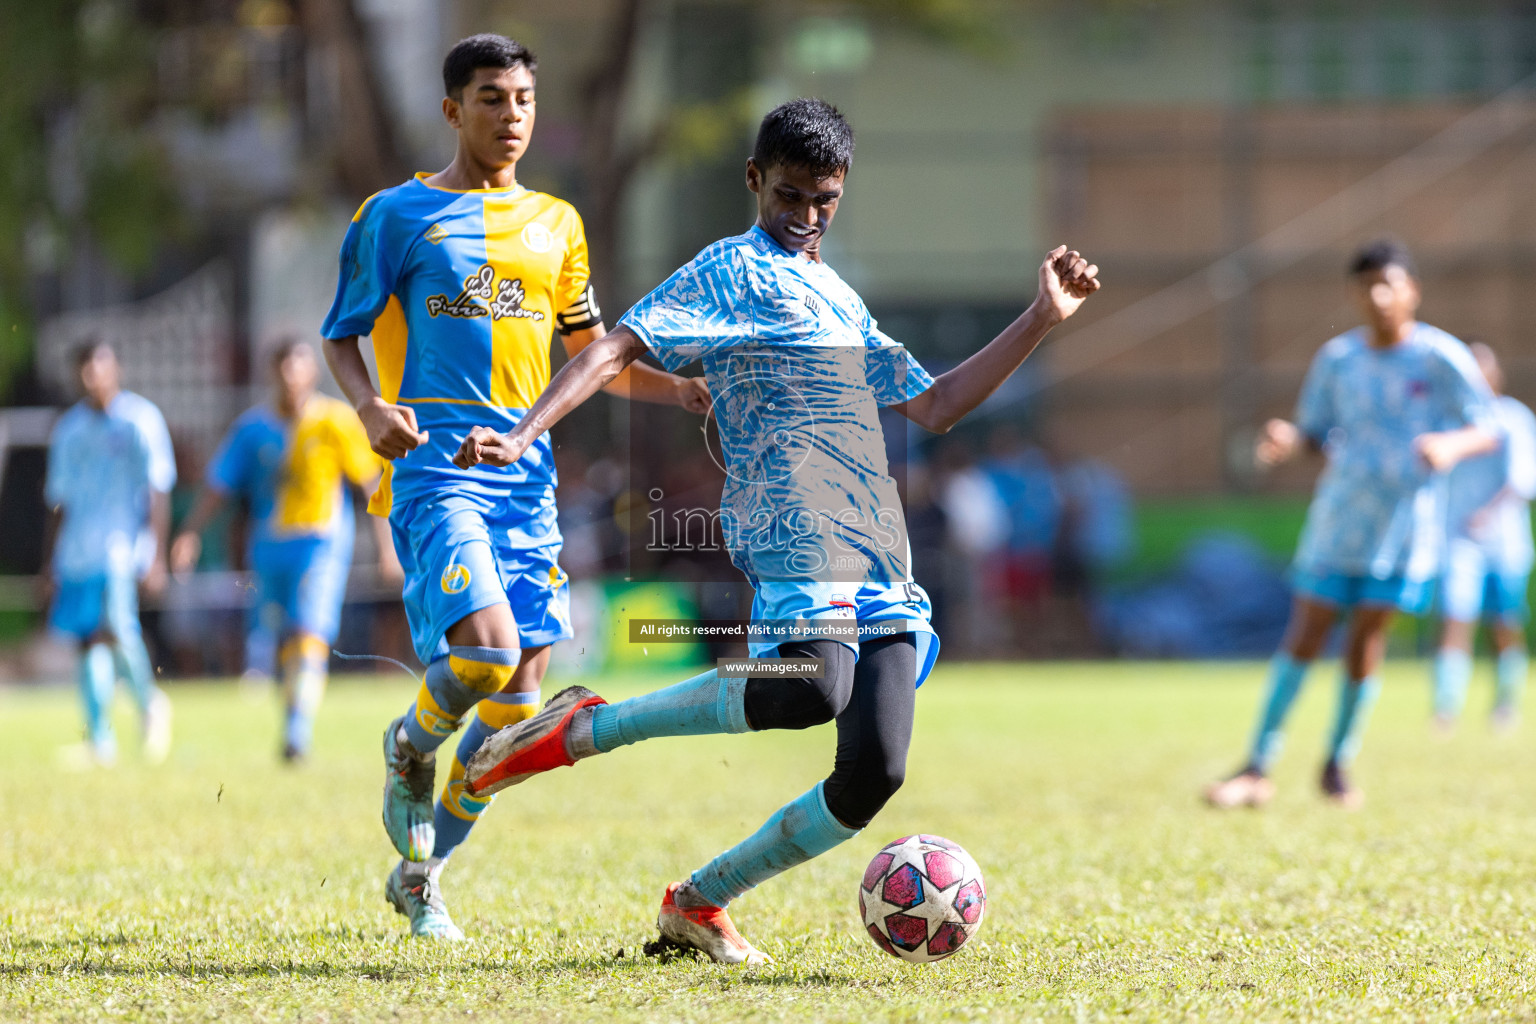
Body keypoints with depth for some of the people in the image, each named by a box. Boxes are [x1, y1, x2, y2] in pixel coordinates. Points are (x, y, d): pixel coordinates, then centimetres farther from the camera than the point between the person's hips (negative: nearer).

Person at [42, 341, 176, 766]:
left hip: (123, 544, -5)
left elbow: (158, 492, -3)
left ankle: (147, 699, 3)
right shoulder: (68, 428, 12)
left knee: (116, 625, -22)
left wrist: (156, 556, -8)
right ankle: (99, 737, 9)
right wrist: (51, 561, 16)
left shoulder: (141, 419, -1)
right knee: (90, 641, 4)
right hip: (76, 550, 5)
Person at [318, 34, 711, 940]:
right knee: (485, 645, -25)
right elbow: (342, 335, 5)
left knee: (521, 689, -1)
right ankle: (411, 751, 9)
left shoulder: (555, 225, 16)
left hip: (525, 468, 5)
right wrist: (371, 405, -16)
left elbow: (592, 351, 23)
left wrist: (680, 390, 7)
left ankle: (421, 873, 16)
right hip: (436, 463, -5)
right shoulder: (399, 215, 3)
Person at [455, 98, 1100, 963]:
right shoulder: (731, 271, 7)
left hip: (880, 556, 8)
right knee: (811, 688, -36)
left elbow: (935, 405, 31)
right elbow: (618, 348, -3)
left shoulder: (842, 302, 30)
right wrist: (522, 437, -17)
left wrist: (1043, 320, 26)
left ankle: (700, 902, 8)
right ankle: (586, 728, -19)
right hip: (795, 528, -8)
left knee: (874, 773, -7)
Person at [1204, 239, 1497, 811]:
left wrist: (1452, 445, -27)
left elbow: (1486, 432, -4)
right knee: (1304, 635, -3)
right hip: (1338, 522, 2)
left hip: (1406, 525, -2)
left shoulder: (1442, 358, -7)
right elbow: (1316, 432, 11)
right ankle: (1257, 769, -1)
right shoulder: (1337, 360, 3)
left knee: (1366, 640, -3)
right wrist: (1288, 440, -13)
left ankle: (1339, 764, 16)